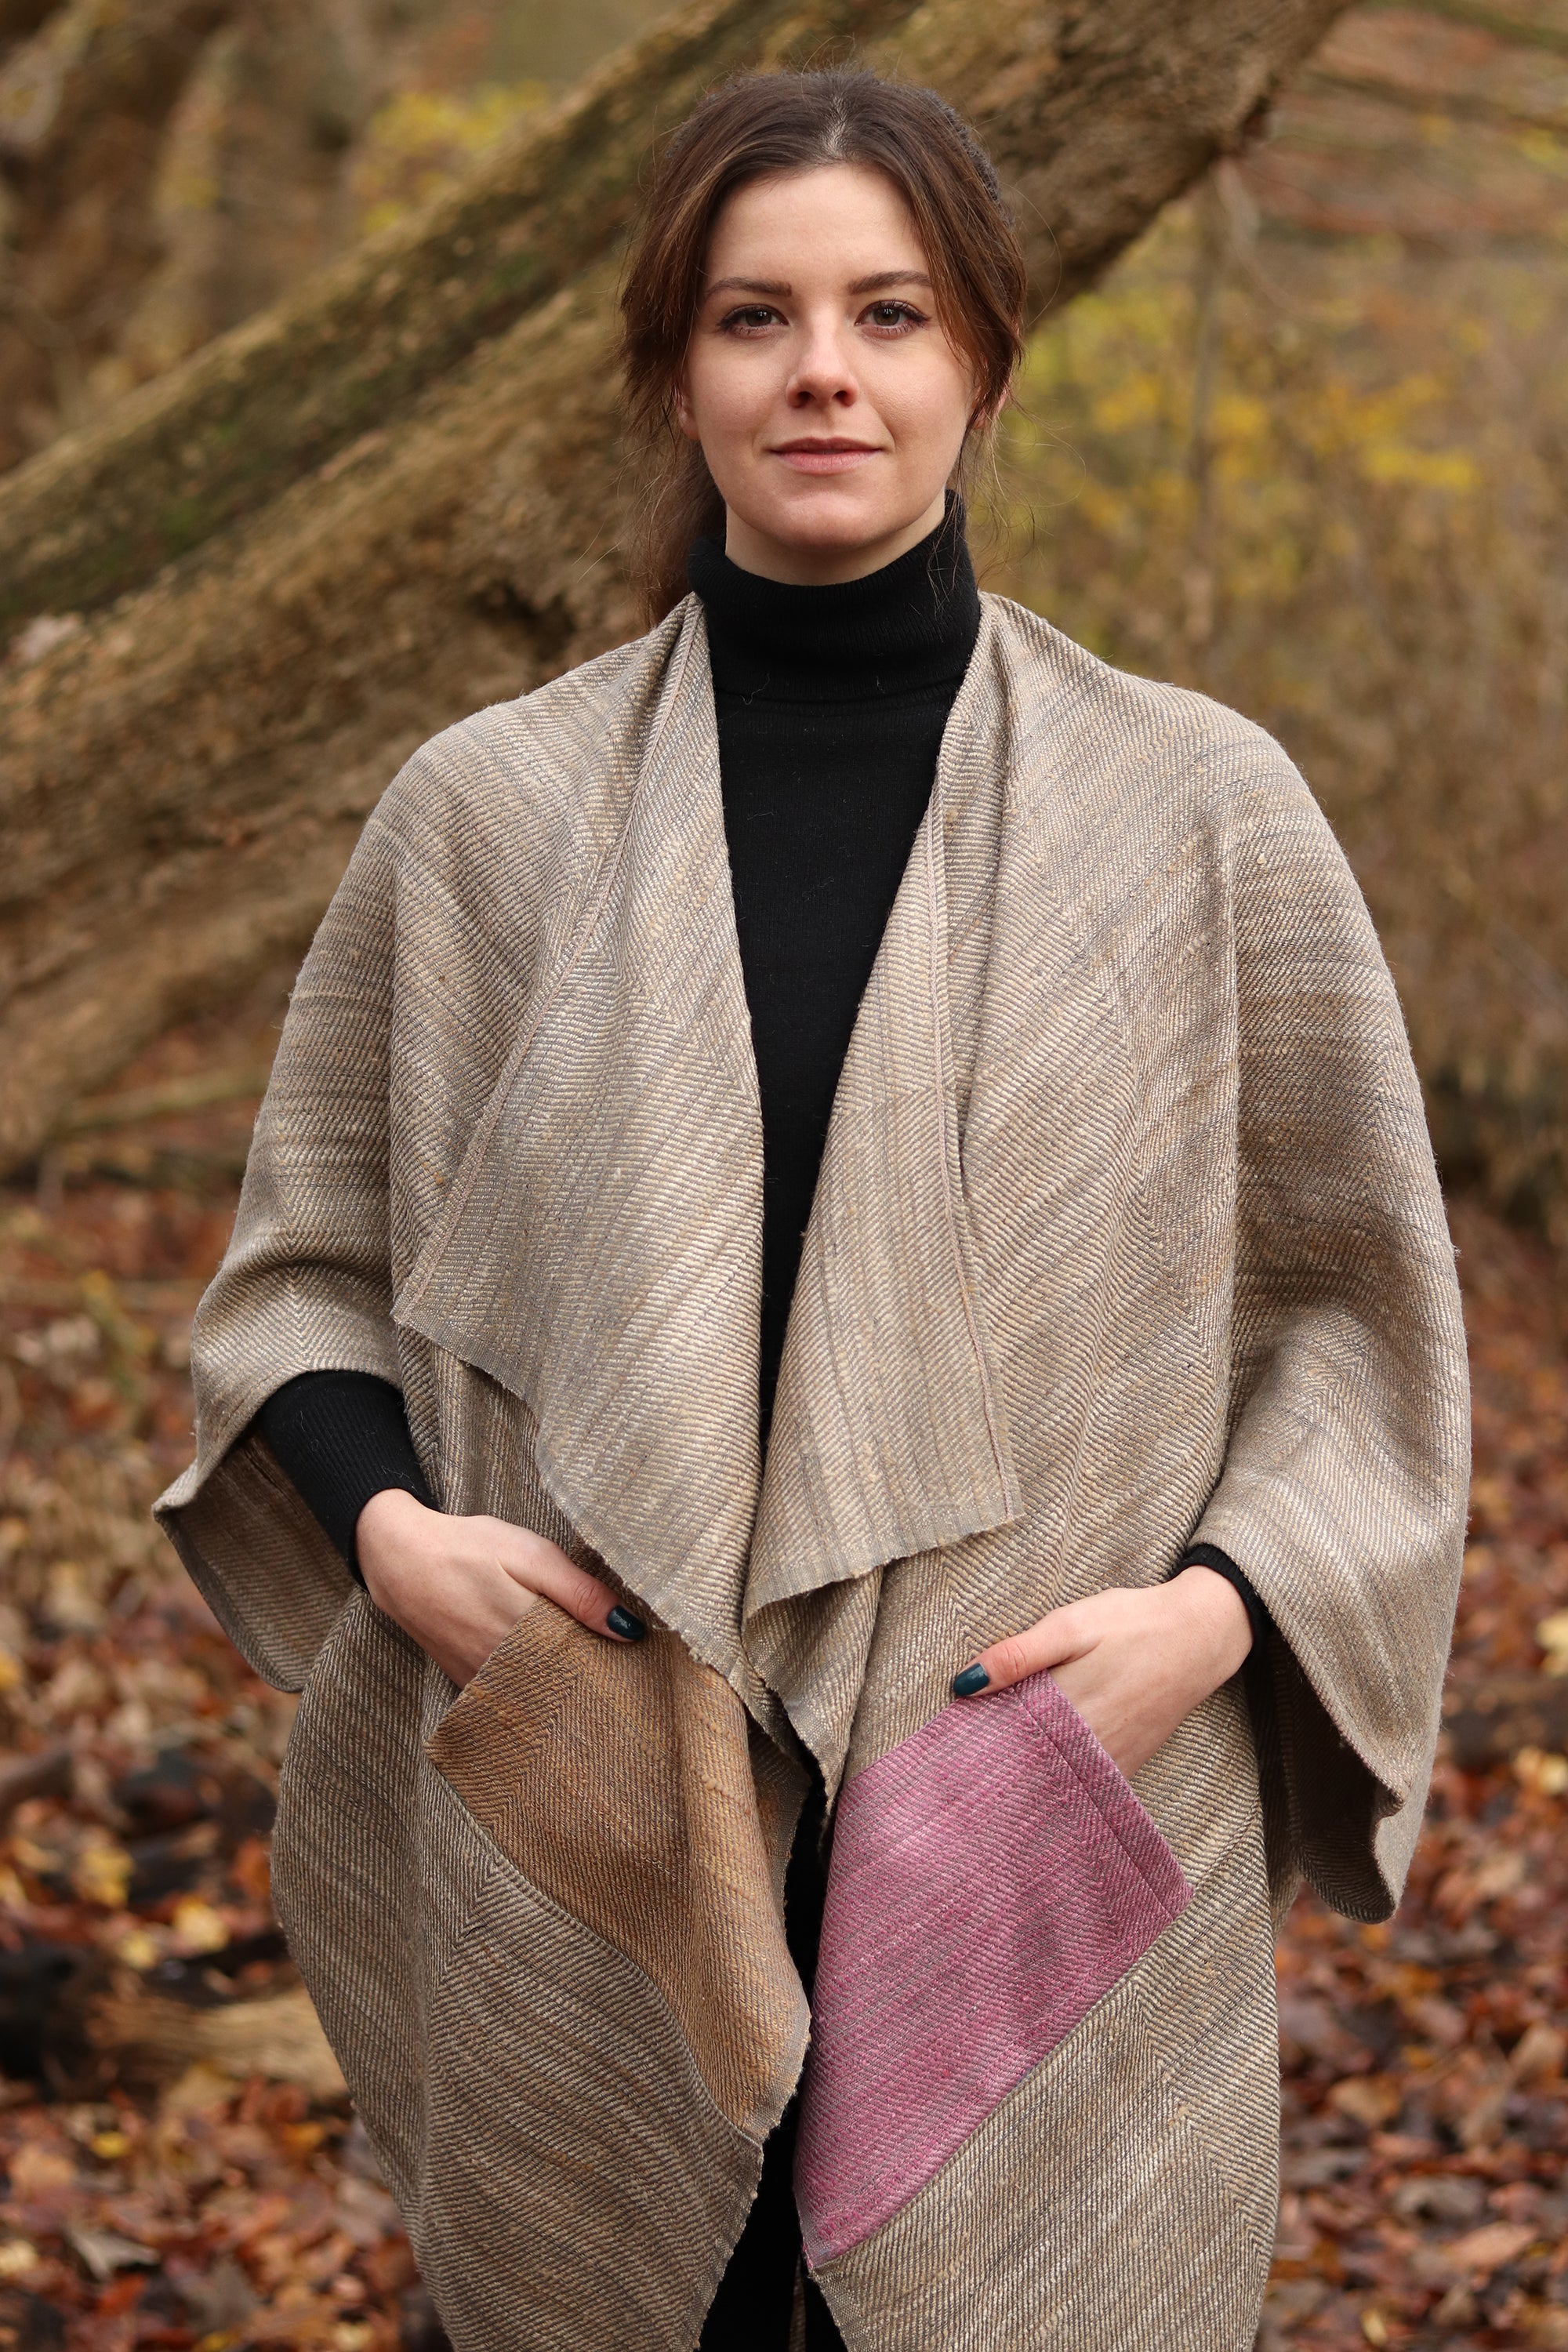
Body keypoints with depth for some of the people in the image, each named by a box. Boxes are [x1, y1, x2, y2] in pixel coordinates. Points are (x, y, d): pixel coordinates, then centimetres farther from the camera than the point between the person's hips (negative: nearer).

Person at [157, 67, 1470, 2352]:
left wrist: (1217, 1605, -10)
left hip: (1044, 1878, 0)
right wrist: (389, 1527, -8)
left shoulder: (1197, 811, -1)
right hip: (599, 1865, 1)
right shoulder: (488, 811, 1)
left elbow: (1345, 1299, 6)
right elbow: (310, 1266, 11)